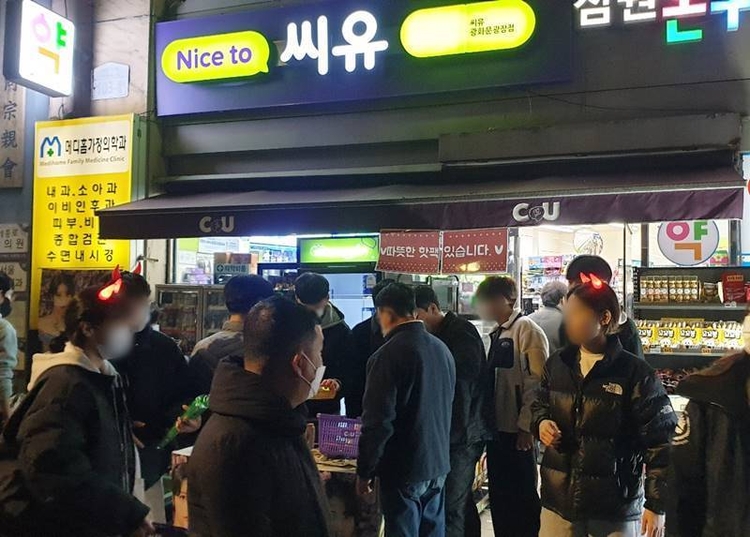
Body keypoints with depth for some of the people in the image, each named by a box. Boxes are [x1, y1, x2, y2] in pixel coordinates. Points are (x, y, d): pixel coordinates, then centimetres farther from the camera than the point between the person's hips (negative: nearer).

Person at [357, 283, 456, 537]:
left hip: (404, 469, -7)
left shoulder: (389, 354, -19)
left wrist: (365, 471, -9)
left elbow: (378, 422, -19)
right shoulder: (442, 348, 5)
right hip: (439, 463, 7)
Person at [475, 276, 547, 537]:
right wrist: (487, 423, 16)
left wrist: (526, 426, -19)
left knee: (522, 495, 4)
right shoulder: (497, 333, 14)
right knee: (500, 496, 15)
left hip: (517, 431, -8)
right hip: (497, 428, 8)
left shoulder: (526, 329, -11)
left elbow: (537, 382, -18)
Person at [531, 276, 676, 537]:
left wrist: (657, 505, -10)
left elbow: (660, 441, -9)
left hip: (616, 506, -4)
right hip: (559, 499, 4)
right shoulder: (557, 364, 3)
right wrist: (541, 422, -3)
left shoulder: (636, 373, -10)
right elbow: (541, 403, 20)